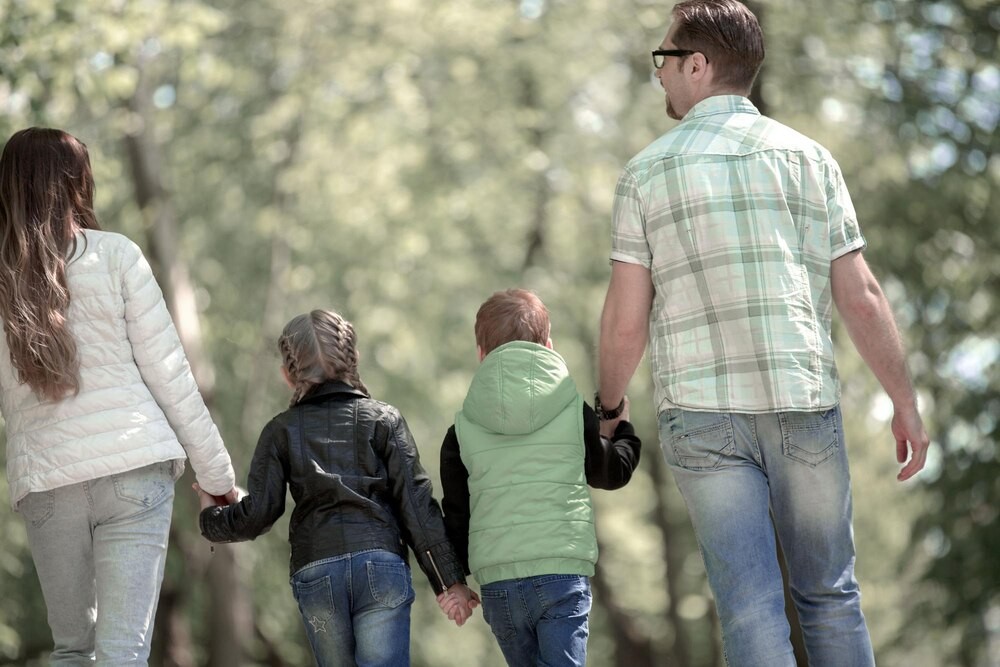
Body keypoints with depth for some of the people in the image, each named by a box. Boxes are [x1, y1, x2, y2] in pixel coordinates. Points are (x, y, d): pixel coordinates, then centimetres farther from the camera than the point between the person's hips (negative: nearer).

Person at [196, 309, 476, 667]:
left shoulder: (281, 430, 13)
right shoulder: (384, 418, 11)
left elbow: (258, 513, 6)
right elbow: (416, 503, 3)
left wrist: (211, 519, 27)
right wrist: (450, 579, 1)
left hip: (315, 572, 1)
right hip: (381, 563, -1)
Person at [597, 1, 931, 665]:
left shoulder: (646, 173, 2)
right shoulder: (808, 158, 5)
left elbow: (625, 323, 0)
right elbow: (861, 299, 1)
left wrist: (607, 411, 16)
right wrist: (906, 403, 10)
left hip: (703, 414, -1)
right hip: (805, 404, 1)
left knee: (750, 606, -2)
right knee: (829, 593, 12)